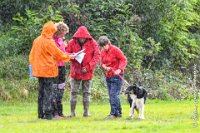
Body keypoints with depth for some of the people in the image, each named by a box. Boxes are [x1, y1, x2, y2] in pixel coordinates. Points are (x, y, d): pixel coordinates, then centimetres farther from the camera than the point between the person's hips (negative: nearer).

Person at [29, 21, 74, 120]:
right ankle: (47, 113, -7)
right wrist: (69, 57, 8)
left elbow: (32, 55, 13)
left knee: (41, 92, 12)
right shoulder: (49, 42, -15)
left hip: (39, 70, 7)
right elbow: (59, 54, -7)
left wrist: (34, 65, 21)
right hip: (48, 70, -7)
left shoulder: (36, 41, 7)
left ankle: (41, 113, 15)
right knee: (48, 92, -4)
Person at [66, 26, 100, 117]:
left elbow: (97, 56, -6)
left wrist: (88, 67, -14)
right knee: (73, 92, 1)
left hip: (87, 72, 0)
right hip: (75, 71, 0)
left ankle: (86, 111, 15)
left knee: (86, 92, 8)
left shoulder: (92, 43, -6)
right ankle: (72, 112, 6)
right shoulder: (72, 43, -4)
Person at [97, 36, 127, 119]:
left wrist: (119, 69, -24)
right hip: (108, 76, 8)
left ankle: (114, 113, -15)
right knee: (111, 95, 8)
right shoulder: (102, 52, 7)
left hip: (116, 75, -7)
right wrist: (105, 67, -8)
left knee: (114, 94, -14)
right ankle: (118, 113, 14)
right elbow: (102, 63, 15)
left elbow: (124, 60, -11)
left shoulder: (115, 50, -12)